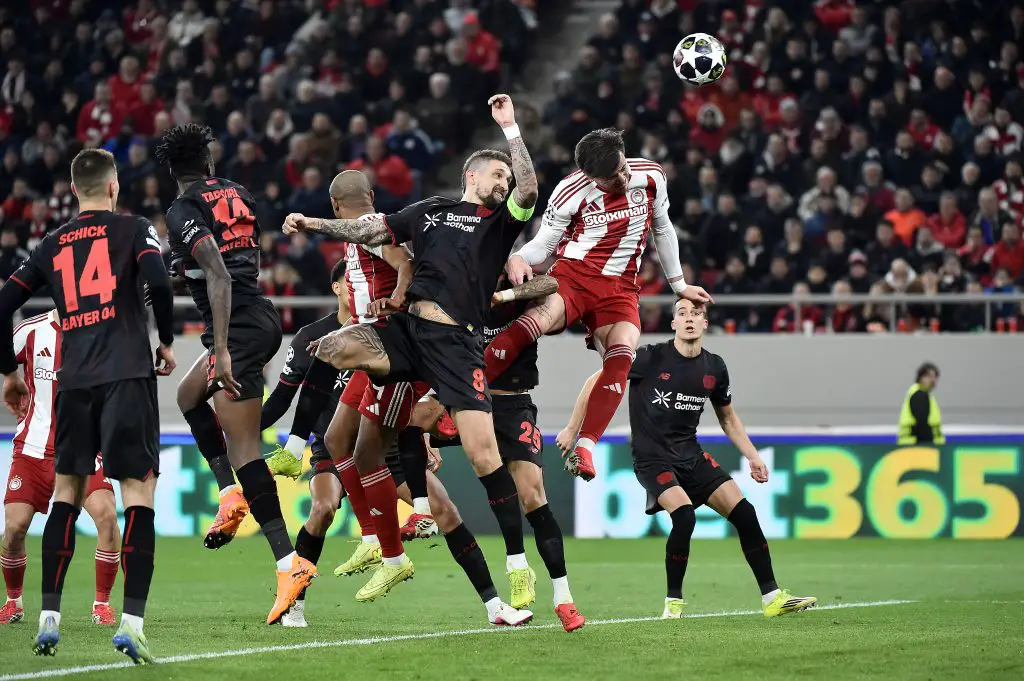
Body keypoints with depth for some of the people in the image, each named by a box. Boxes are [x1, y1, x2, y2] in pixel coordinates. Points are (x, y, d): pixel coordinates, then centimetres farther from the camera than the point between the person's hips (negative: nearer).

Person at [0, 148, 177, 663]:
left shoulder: (53, 244, 15)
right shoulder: (133, 230, 4)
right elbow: (157, 281, -14)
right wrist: (166, 342, 1)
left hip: (74, 382, 4)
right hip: (128, 375, -4)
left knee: (66, 493, 15)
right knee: (139, 492, -4)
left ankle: (49, 619, 11)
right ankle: (131, 620, -15)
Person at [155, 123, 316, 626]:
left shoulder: (183, 211, -10)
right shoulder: (237, 196, 13)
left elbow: (218, 274, -22)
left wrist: (222, 350, -26)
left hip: (238, 328, -9)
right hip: (263, 317, 9)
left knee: (243, 449, -11)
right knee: (189, 396, 30)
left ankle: (288, 562, -17)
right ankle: (231, 495, 17)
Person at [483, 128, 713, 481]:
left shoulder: (651, 176, -1)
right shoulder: (571, 192, -10)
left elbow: (663, 229, 16)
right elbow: (545, 242, 0)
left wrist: (679, 285, 23)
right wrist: (519, 259, -24)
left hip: (619, 288, 3)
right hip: (571, 276, -3)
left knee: (622, 356, -26)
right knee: (535, 321, -34)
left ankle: (584, 449, -32)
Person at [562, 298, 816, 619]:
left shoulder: (714, 368, 3)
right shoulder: (651, 358, -12)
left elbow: (728, 417, 19)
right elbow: (597, 381, -6)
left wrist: (752, 457, 10)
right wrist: (573, 429, -8)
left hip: (691, 455, 5)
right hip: (652, 457, -5)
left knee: (744, 513, -6)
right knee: (684, 515, -28)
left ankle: (772, 597, 3)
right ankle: (673, 602, -11)